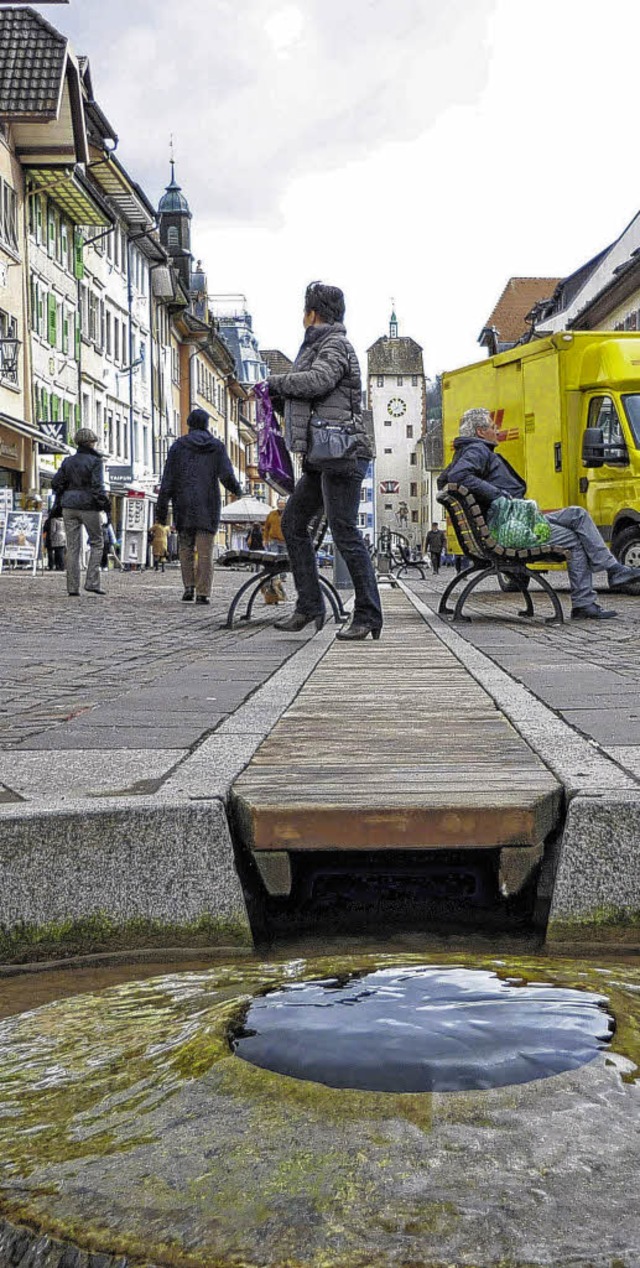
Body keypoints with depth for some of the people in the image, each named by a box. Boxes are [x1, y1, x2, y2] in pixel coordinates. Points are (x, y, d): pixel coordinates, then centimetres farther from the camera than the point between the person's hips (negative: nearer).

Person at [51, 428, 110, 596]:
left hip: (69, 506, 5)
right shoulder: (95, 461, -7)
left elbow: (56, 483, 7)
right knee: (96, 543, 8)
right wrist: (104, 503, -6)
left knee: (72, 547, 6)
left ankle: (72, 587, 3)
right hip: (88, 506, -5)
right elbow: (97, 486, -14)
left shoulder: (68, 461, 9)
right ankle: (92, 582, -3)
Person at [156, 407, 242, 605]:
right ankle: (203, 593, -3)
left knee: (186, 547, 14)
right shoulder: (217, 446, 3)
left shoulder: (178, 446, 3)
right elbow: (227, 476, -7)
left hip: (184, 506, 0)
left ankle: (189, 586, 5)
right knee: (205, 550, 1)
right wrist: (236, 489, 15)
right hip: (208, 507, 0)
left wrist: (162, 508, 1)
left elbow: (168, 479, -1)